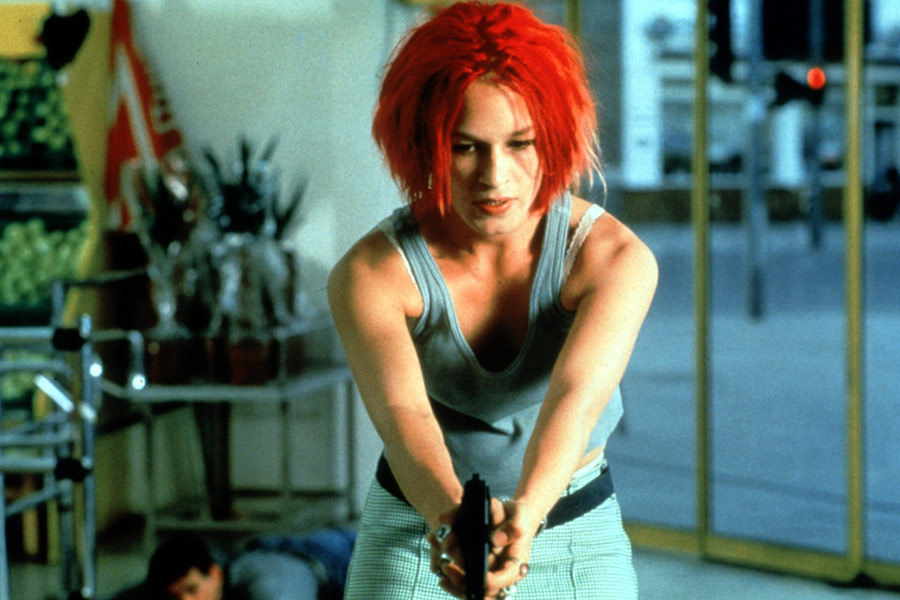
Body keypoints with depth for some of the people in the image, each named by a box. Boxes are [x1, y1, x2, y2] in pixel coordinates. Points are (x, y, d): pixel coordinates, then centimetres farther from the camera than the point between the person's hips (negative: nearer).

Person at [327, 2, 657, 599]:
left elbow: (576, 397, -34)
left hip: (580, 544, 0)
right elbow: (402, 410, -33)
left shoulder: (616, 257, -18)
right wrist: (451, 515, -53)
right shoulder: (371, 273, -18)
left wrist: (523, 513, -51)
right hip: (415, 544, 0)